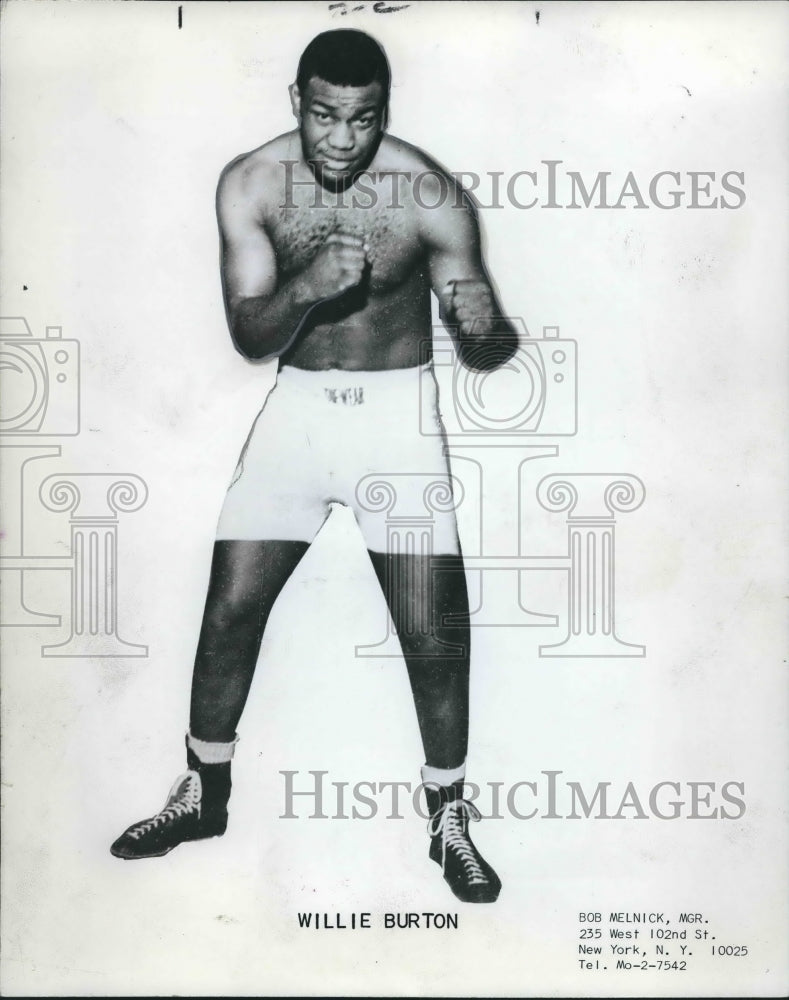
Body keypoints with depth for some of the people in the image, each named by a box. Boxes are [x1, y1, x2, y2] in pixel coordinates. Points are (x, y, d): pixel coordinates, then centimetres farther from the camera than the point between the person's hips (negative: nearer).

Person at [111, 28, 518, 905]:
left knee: (433, 634, -5)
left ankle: (449, 817, 19)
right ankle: (203, 794, 26)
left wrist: (488, 330, -33)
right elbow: (248, 334, -10)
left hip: (398, 411, -2)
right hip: (297, 407, 2)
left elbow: (481, 347, -9)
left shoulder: (432, 197, -13)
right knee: (229, 610, 3)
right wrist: (306, 285, -30)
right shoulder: (251, 184, -7)